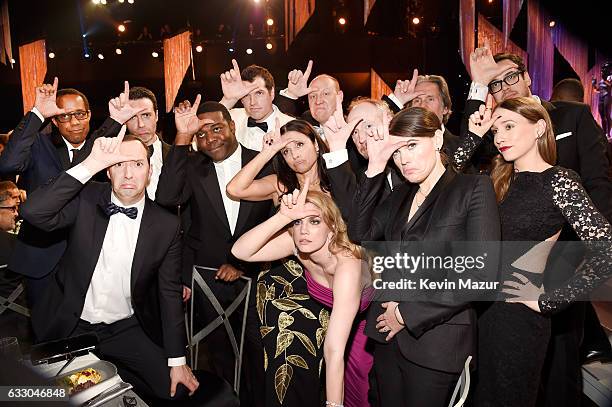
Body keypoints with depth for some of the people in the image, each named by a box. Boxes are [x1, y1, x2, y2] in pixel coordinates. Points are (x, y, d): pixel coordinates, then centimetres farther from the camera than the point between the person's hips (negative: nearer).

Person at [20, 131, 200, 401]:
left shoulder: (167, 225, -8)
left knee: (174, 388, -9)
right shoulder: (86, 200, -8)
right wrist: (90, 165, -30)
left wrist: (177, 361, -6)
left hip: (126, 330, 0)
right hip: (71, 327, 0)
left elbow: (170, 293, -5)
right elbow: (33, 212, -26)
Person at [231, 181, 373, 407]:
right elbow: (240, 251, -32)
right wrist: (284, 216, -43)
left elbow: (334, 351, -41)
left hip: (367, 324, -4)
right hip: (331, 318, 4)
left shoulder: (347, 263, -38)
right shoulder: (297, 243, -21)